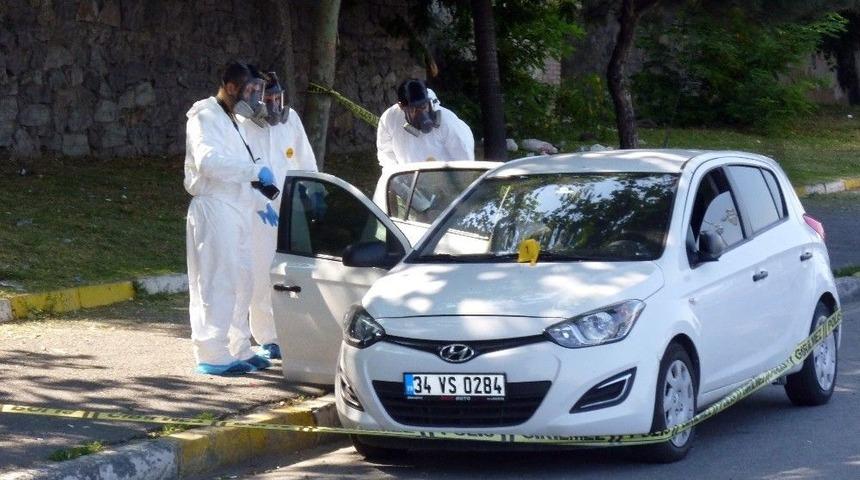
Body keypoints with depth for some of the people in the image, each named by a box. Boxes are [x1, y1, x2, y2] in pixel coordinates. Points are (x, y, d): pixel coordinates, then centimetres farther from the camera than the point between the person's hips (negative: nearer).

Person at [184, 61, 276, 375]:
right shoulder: (206, 116, -9)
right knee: (216, 283, -9)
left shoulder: (231, 120, 21)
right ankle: (212, 356, -6)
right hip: (213, 208, -10)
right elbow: (208, 160, -26)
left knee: (240, 281, 12)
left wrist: (258, 202, 19)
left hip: (235, 210, 10)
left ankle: (238, 350, 21)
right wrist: (255, 170, -23)